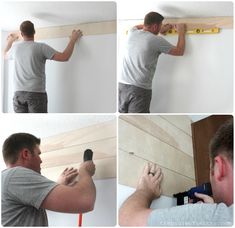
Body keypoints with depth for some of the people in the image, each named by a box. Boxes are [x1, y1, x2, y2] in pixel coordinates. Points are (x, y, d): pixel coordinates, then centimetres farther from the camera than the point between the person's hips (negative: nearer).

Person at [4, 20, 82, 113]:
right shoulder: (41, 47, -7)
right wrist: (73, 39, 5)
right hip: (36, 93, -4)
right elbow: (64, 57, -8)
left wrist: (10, 41, 50)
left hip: (18, 93, 4)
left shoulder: (15, 47, 8)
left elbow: (6, 55, 32)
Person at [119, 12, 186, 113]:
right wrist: (181, 32, 20)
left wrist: (160, 29, 34)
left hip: (122, 85, 6)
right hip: (139, 89, -6)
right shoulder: (157, 40, -7)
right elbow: (179, 51, 6)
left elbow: (138, 26, 35)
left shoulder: (131, 33, 8)